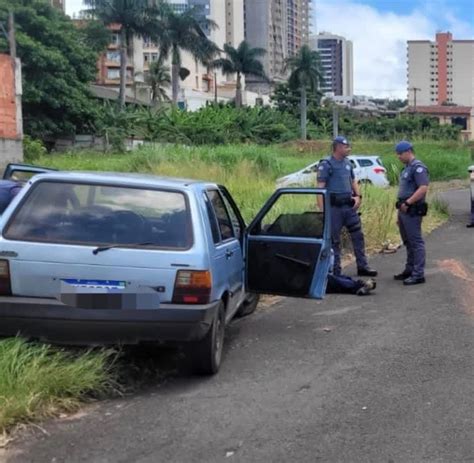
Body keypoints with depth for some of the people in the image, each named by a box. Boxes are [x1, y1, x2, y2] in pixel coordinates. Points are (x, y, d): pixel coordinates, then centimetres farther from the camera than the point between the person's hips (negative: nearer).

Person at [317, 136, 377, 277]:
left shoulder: (348, 163, 13)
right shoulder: (326, 165, -9)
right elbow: (320, 187, -13)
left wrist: (358, 196, 4)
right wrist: (322, 209, -19)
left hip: (350, 206, 7)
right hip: (334, 207, -7)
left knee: (358, 235, 8)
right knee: (334, 239, 2)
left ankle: (362, 266, 18)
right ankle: (335, 270, 11)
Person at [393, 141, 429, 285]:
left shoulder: (418, 167, -12)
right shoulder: (406, 168, 18)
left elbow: (423, 188, -24)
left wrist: (407, 203, -24)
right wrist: (399, 213, 20)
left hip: (412, 211, -10)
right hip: (404, 210, 10)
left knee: (416, 242, -6)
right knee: (408, 242, 16)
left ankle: (418, 274, -4)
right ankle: (409, 270, 25)